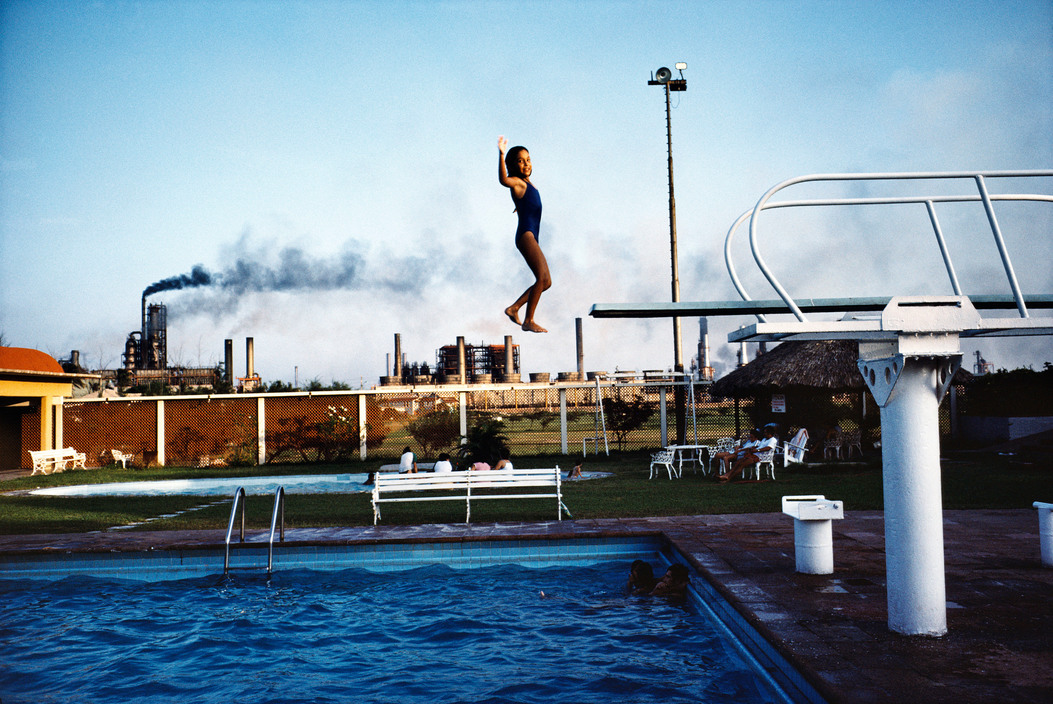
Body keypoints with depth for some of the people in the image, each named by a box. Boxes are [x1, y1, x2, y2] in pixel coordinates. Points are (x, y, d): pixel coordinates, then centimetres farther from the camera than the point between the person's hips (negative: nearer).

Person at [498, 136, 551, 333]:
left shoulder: (526, 183, 20)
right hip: (526, 234, -9)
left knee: (546, 282, 8)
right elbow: (503, 180, -33)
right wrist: (501, 155, -41)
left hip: (532, 237, 9)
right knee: (542, 278, -18)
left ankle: (514, 308, 13)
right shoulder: (517, 182, -6)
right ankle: (528, 321, -15)